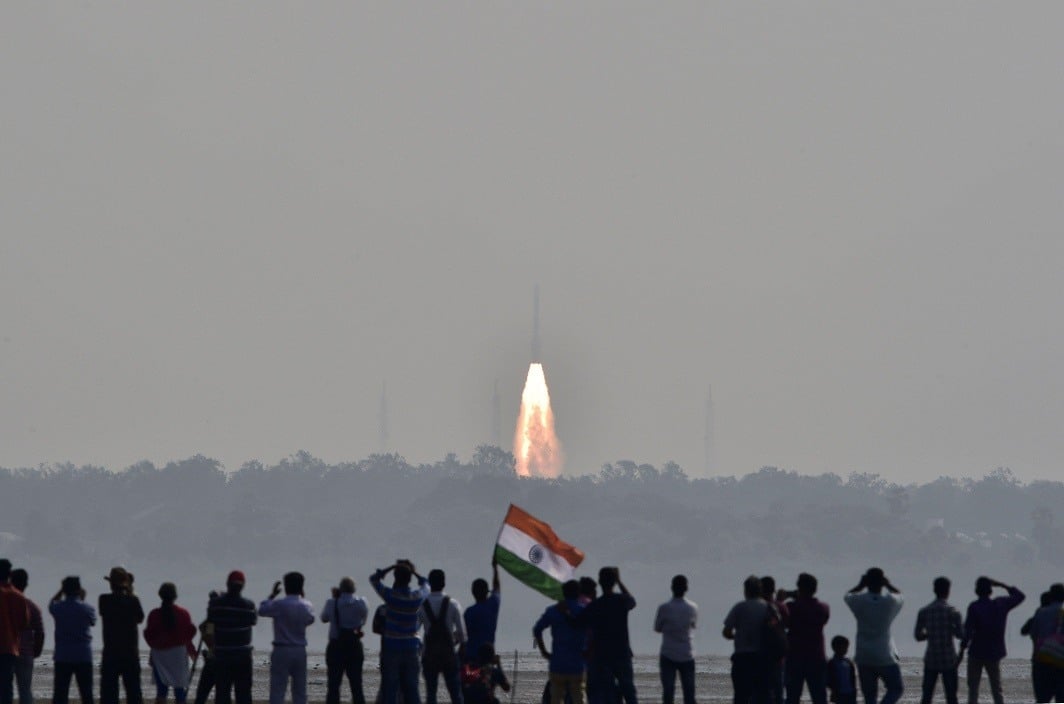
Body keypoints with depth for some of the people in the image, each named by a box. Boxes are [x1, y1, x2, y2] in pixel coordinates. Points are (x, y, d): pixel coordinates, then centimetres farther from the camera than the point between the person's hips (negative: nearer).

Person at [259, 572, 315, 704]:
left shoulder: (280, 605, -13)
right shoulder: (306, 606, 1)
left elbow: (262, 610, 1)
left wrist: (272, 595, 13)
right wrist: (302, 597, 22)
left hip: (282, 650, -4)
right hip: (300, 650, 4)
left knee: (277, 690, -4)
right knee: (300, 691, 10)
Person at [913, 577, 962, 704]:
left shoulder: (924, 612, 2)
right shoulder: (952, 611, -8)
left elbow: (918, 636, 4)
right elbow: (960, 635, -13)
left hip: (930, 659, 3)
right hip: (948, 660, -3)